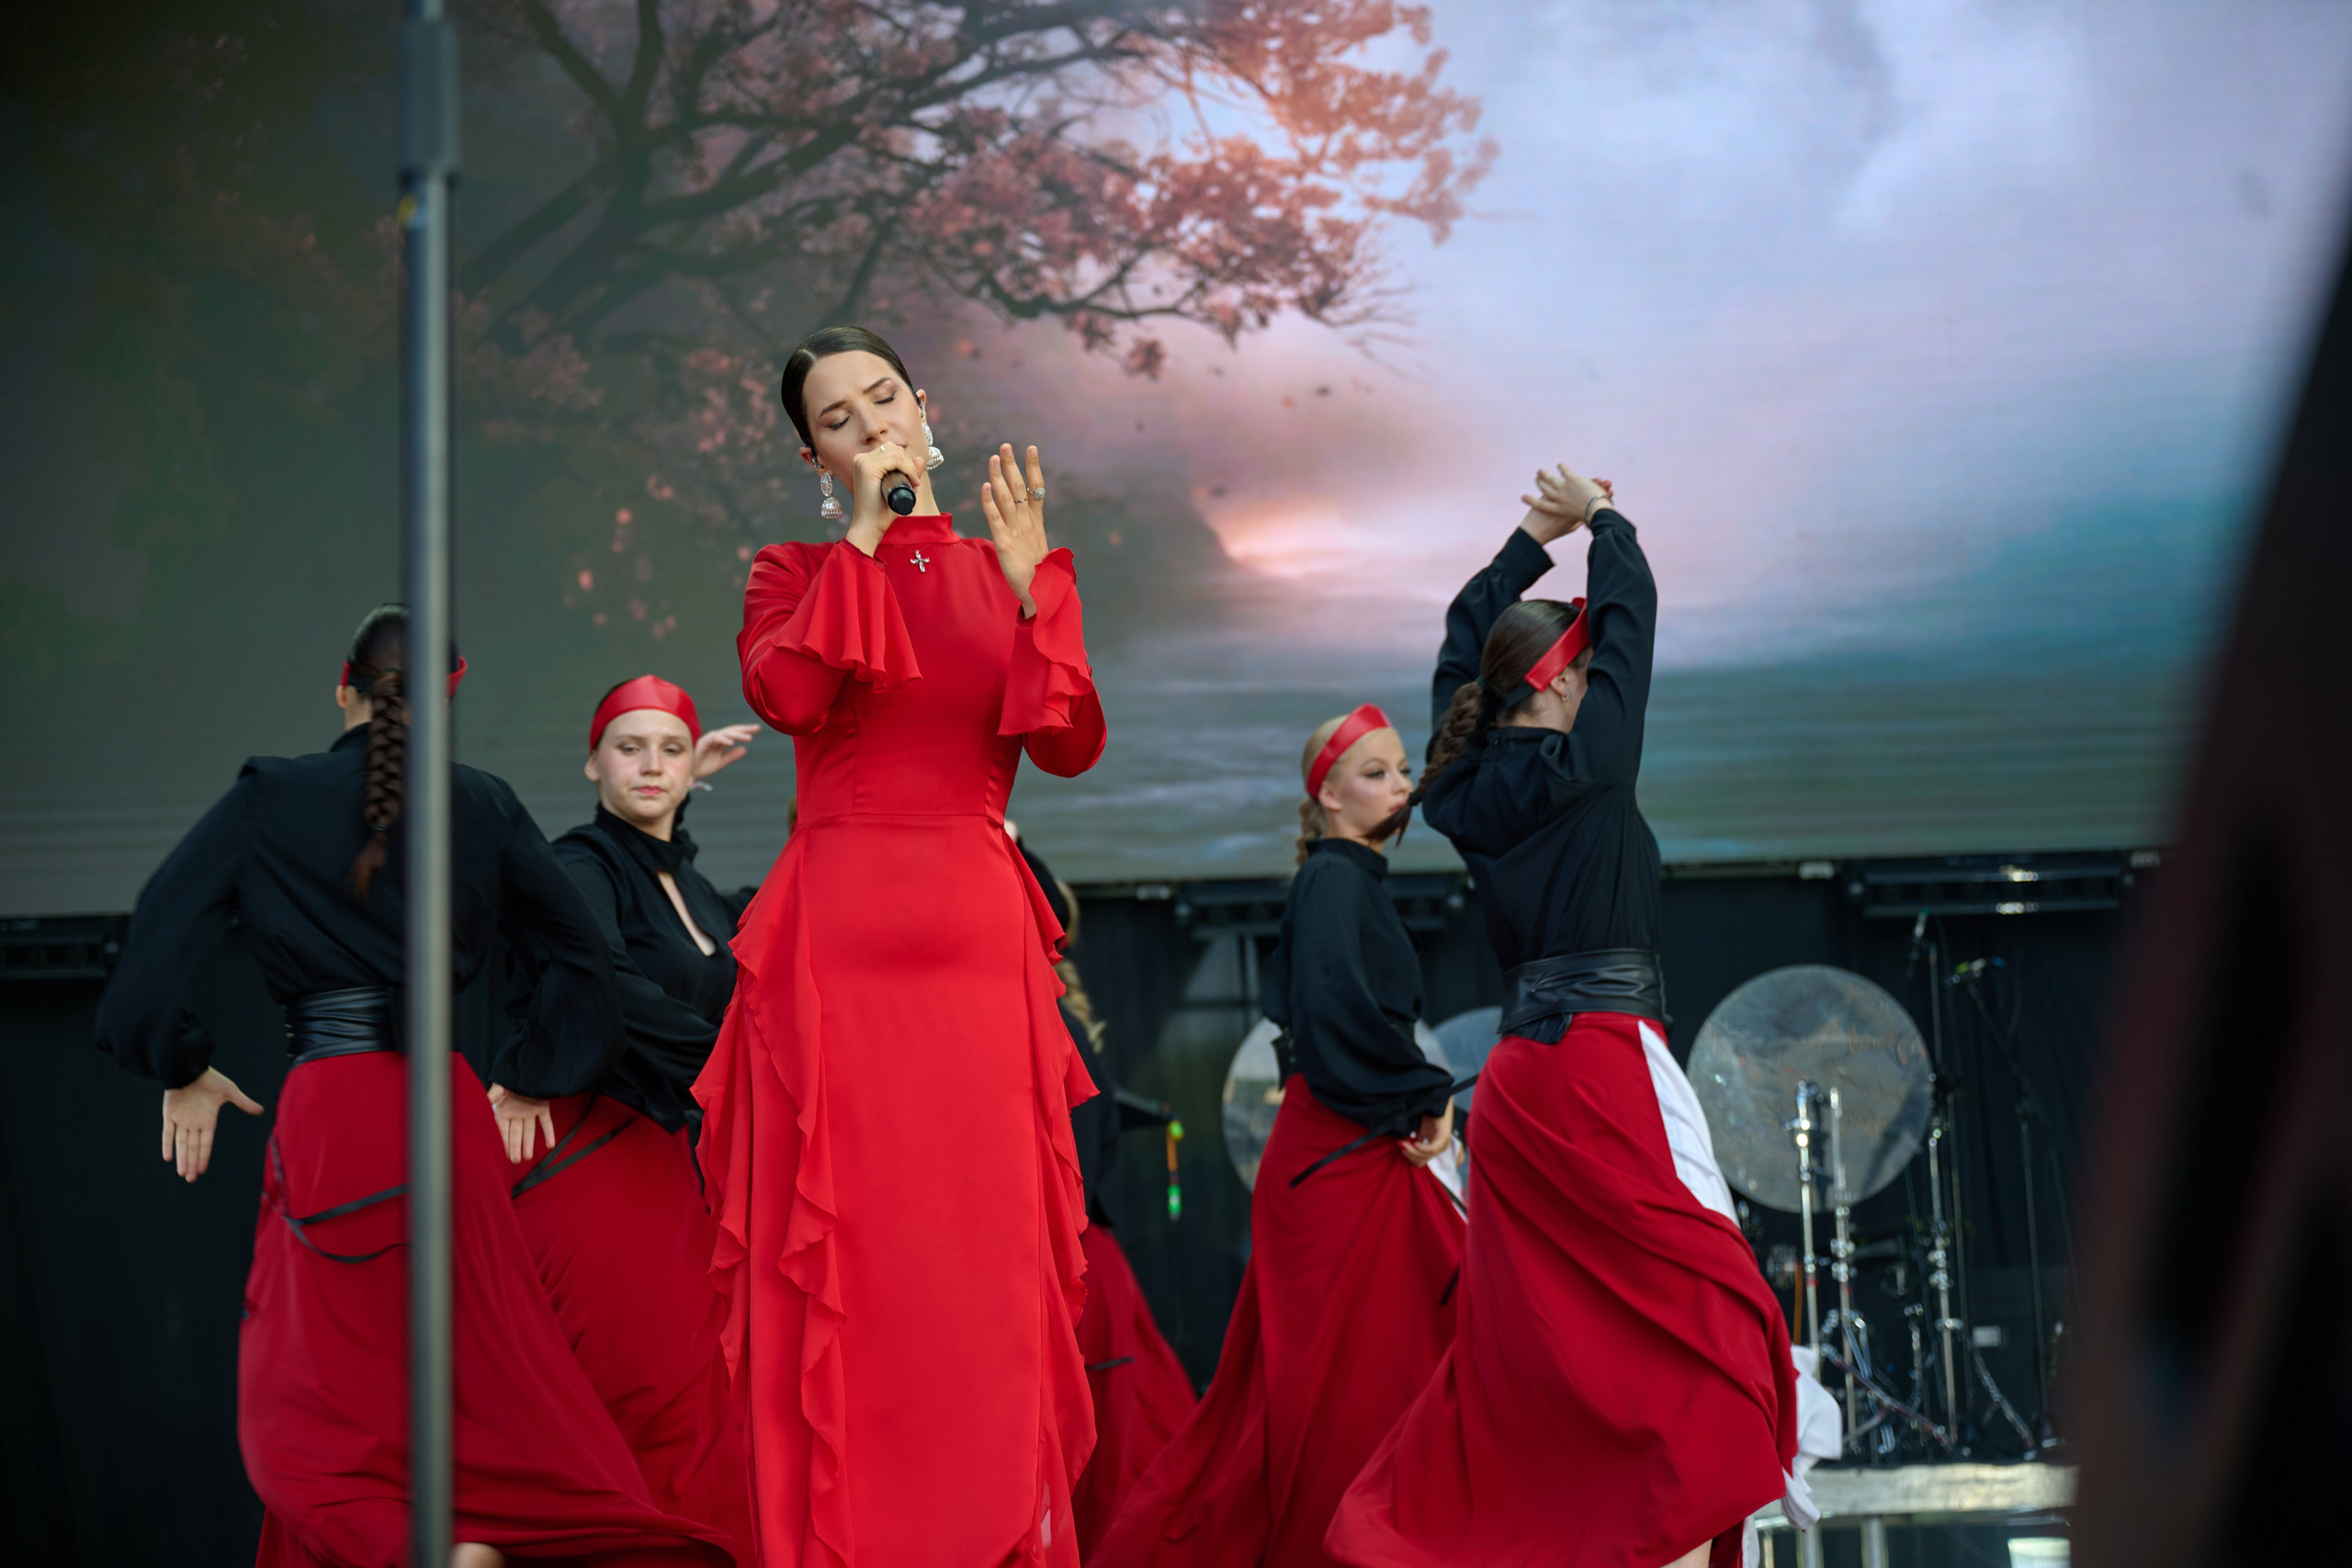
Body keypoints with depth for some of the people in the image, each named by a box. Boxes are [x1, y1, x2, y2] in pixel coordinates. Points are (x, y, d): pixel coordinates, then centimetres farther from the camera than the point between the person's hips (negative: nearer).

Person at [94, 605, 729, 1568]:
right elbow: (580, 956, 8)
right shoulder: (482, 807, 7)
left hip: (330, 1112, -3)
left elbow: (157, 939, -4)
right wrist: (530, 1086, 18)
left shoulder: (267, 801, 0)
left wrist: (184, 1072, 11)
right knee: (481, 1373, 9)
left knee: (311, 1407, 5)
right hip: (446, 1108, 3)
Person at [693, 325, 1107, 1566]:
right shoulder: (797, 573, 10)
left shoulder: (998, 574, 14)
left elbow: (1070, 745, 0)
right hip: (836, 929, -1)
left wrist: (1027, 583, -7)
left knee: (986, 1241, -2)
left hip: (975, 932, 1)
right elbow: (782, 693, -12)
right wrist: (863, 538, -7)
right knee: (841, 1242, -4)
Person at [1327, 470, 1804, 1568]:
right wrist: (1597, 518, 21)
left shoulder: (1467, 779, 12)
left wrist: (1533, 538, 36)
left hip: (1520, 1068, 8)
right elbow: (1633, 605, 4)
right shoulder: (1581, 763, -6)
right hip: (1605, 1061, -8)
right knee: (1702, 1313, -12)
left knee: (1527, 1343, 11)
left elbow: (1464, 634, 29)